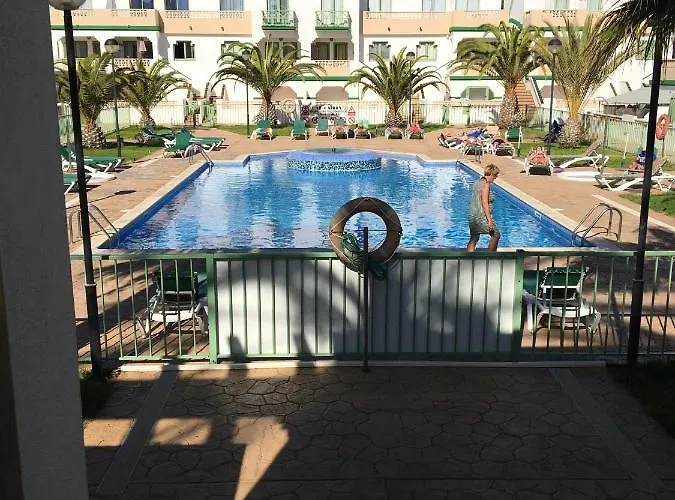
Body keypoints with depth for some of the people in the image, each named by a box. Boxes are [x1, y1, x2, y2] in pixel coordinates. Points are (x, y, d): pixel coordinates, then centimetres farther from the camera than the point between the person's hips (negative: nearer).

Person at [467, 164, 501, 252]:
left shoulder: (476, 182, 12)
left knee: (473, 239, 10)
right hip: (482, 217, -9)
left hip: (473, 216, 9)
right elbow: (485, 203, -20)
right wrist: (490, 220, -20)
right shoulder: (486, 184, -14)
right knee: (496, 235, 7)